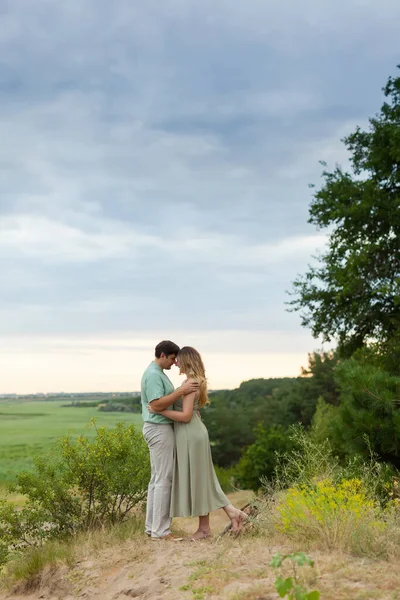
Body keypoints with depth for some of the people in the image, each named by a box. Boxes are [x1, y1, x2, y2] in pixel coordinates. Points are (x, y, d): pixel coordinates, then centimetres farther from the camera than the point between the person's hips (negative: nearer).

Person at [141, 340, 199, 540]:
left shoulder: (159, 373, 17)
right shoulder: (153, 374, -16)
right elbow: (157, 404, -25)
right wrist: (181, 391, -26)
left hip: (161, 428, 11)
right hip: (159, 429, -11)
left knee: (158, 478, 13)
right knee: (163, 479, -7)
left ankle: (152, 526, 18)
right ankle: (160, 530, -3)